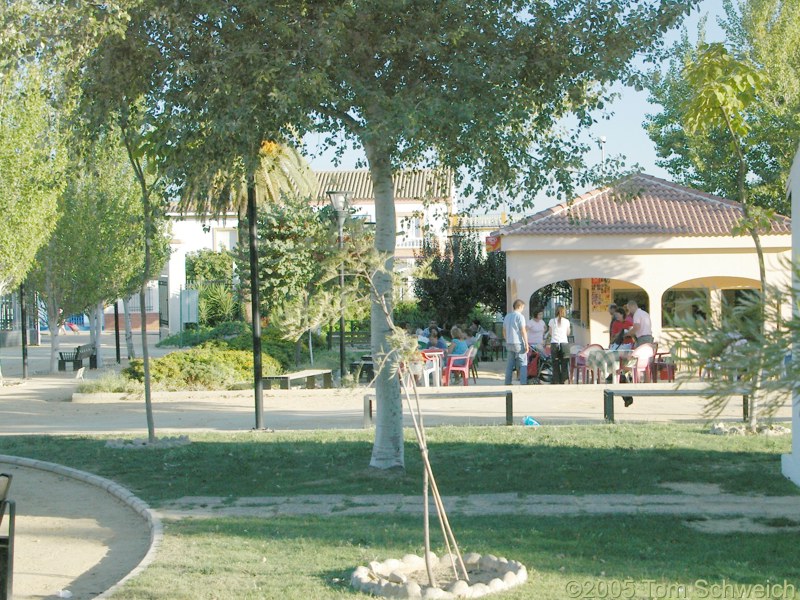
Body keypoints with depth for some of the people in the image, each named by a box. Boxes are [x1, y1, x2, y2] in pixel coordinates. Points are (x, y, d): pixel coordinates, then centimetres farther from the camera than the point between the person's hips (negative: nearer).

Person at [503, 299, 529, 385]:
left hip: (509, 343, 7)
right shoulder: (520, 316, -10)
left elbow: (504, 331, 17)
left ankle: (507, 383, 9)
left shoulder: (507, 316, 12)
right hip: (518, 343, -7)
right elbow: (523, 331, -13)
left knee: (510, 364, 10)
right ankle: (523, 383, -9)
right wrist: (526, 344, -11)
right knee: (523, 364, -3)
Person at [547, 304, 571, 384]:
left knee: (555, 364, 3)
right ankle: (562, 381, -1)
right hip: (564, 343, 0)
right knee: (564, 364, 3)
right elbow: (568, 333, 12)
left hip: (554, 344, 0)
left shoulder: (552, 321, 2)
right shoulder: (566, 321, 3)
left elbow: (550, 333, 8)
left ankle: (556, 381, 1)